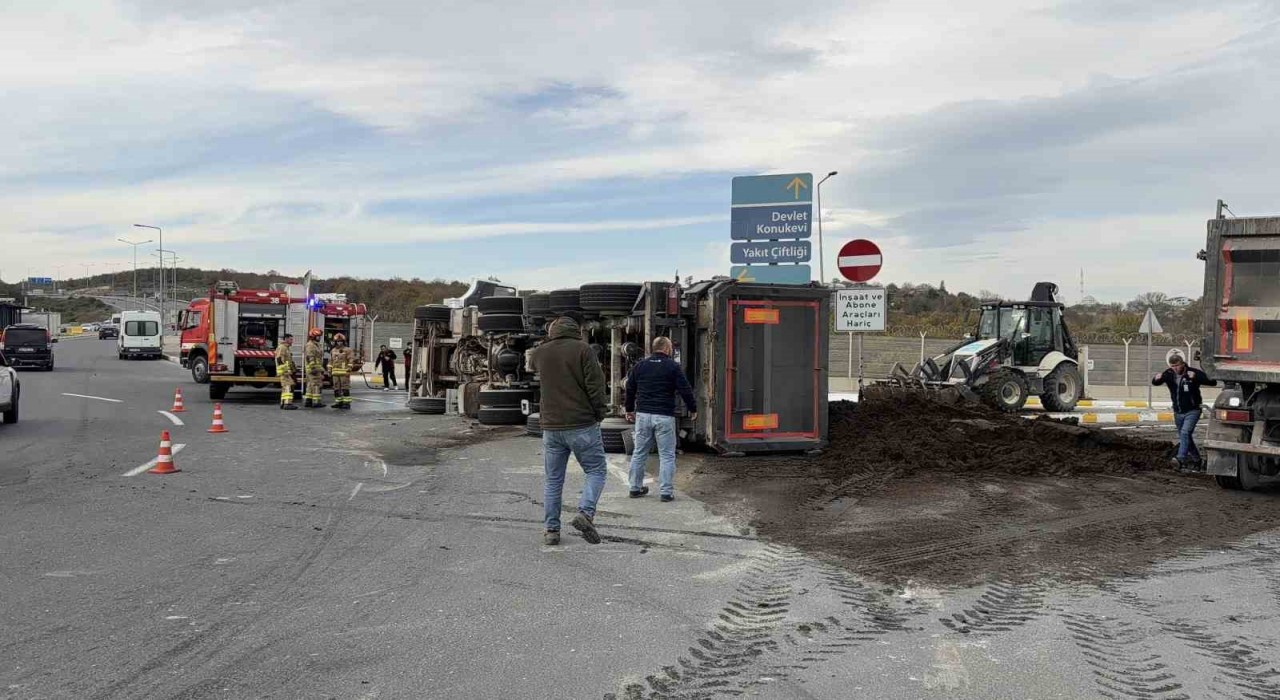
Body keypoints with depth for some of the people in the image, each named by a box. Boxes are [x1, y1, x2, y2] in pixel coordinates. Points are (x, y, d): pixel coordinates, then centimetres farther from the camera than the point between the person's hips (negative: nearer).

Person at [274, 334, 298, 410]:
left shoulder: (287, 348, 21)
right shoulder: (282, 348, -11)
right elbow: (279, 360, -20)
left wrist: (291, 371, 26)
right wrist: (285, 371, -25)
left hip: (287, 372, 11)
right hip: (284, 371, -11)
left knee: (285, 387, 11)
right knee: (289, 387, -18)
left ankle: (283, 404, 13)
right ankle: (288, 403, -25)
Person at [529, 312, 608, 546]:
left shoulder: (539, 352, 5)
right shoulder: (582, 349, -8)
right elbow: (595, 386, -12)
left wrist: (548, 339, 23)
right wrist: (599, 414, 2)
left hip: (551, 427, 4)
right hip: (582, 425, -4)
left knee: (552, 480, 12)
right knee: (596, 470, 9)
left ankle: (551, 529, 12)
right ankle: (585, 512, -11)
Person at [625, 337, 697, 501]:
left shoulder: (640, 365, 9)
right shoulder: (673, 367, -4)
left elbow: (629, 389, 16)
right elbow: (685, 389, -5)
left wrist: (630, 409, 29)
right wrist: (693, 409, 9)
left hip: (642, 415, 4)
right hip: (664, 416, -4)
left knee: (639, 453, 13)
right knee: (667, 455, 1)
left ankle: (635, 488, 18)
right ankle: (666, 491, -1)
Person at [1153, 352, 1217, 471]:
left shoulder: (1193, 372, -14)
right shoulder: (1169, 374, -2)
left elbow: (1212, 382, -20)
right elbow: (1155, 383, 6)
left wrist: (1196, 377, -35)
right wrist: (1156, 378, -20)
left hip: (1192, 411, -6)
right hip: (1178, 412, 6)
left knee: (1185, 432, -24)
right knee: (1186, 437, 14)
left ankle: (1181, 458, -34)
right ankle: (1197, 461, 29)